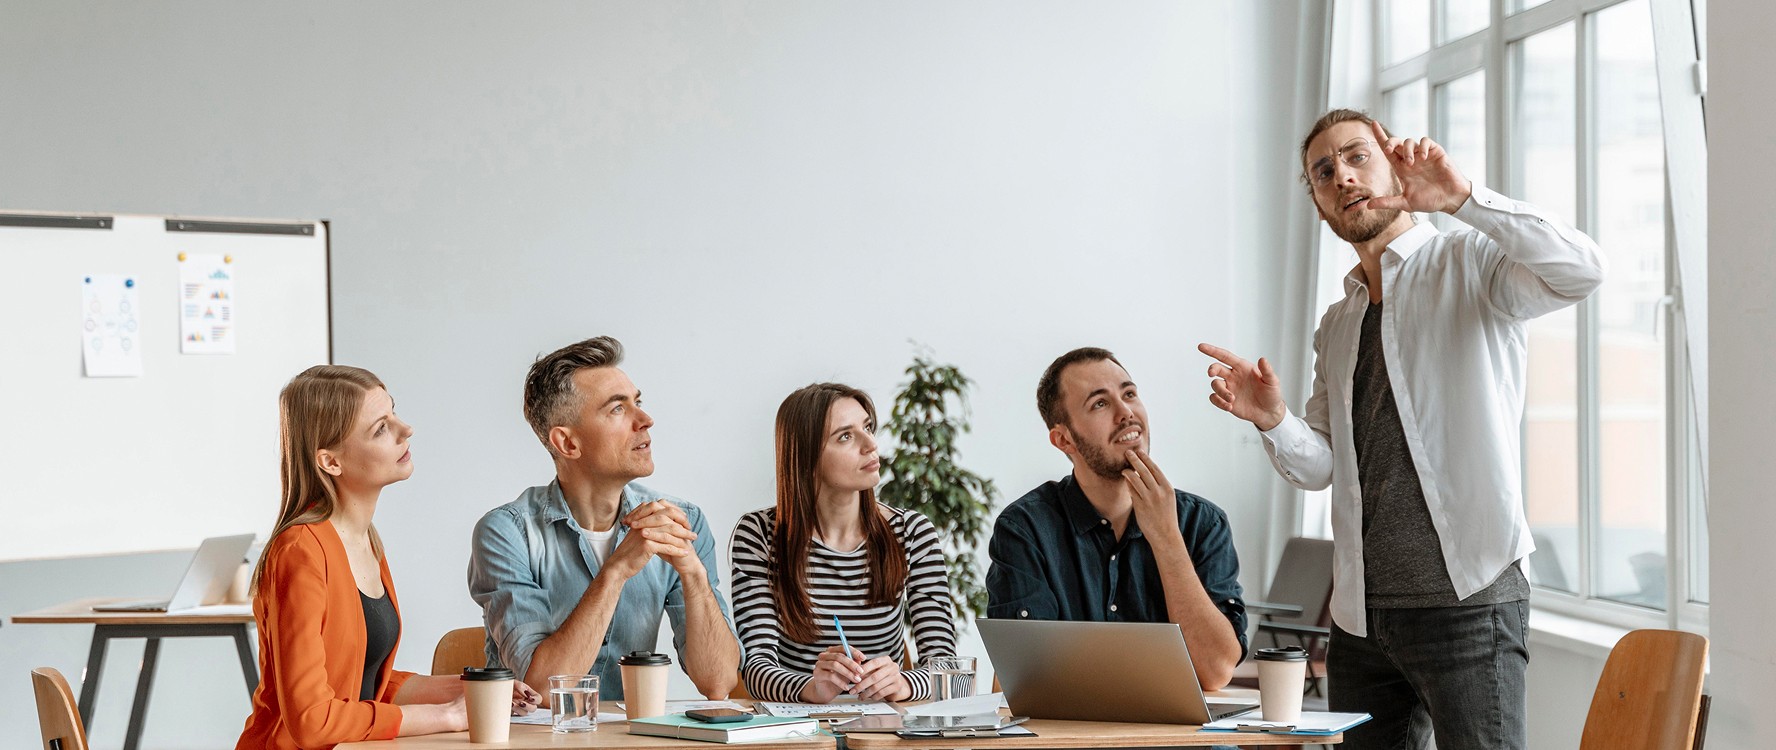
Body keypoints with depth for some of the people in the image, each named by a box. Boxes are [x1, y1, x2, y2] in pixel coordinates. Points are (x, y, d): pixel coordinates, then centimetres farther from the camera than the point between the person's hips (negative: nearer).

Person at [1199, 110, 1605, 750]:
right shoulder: (1336, 326, 19)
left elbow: (1581, 270, -21)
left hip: (1466, 597, -6)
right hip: (1360, 610, 7)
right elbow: (1321, 467, 14)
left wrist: (1461, 198, -28)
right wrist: (1273, 421, -7)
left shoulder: (1471, 266, 0)